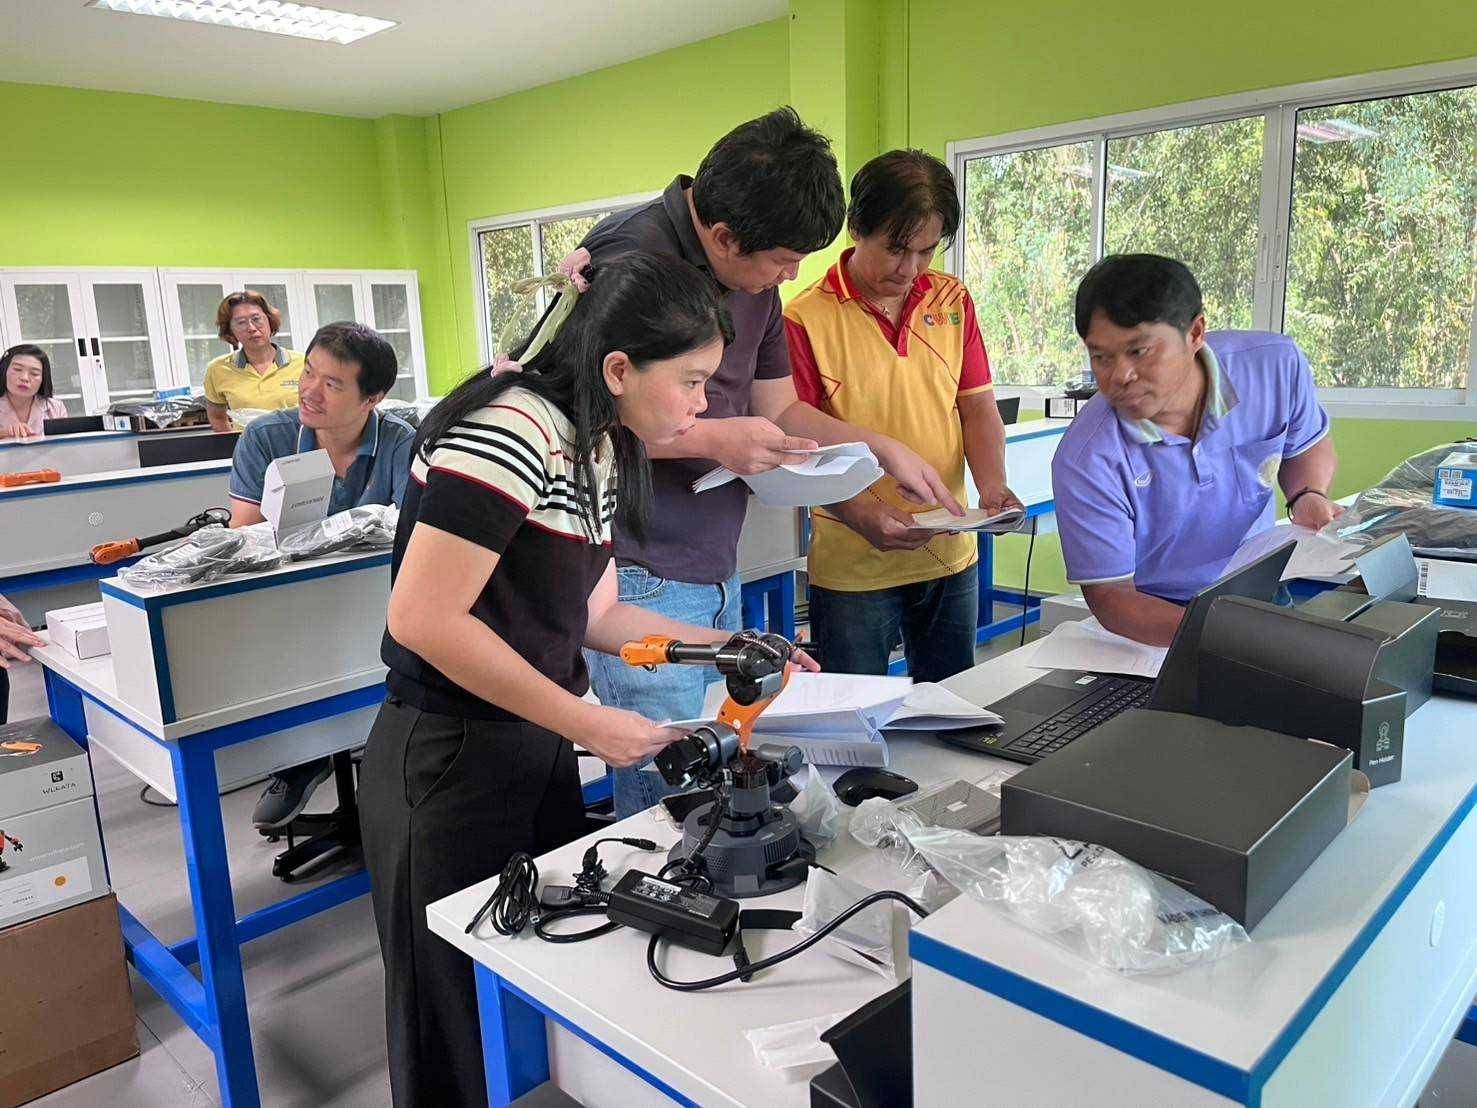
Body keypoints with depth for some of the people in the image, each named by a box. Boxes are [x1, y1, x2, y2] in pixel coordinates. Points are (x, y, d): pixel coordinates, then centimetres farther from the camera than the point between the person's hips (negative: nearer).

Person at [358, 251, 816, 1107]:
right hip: (451, 764, -8)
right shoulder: (511, 431, -22)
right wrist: (589, 724, -22)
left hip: (538, 751, 8)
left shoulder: (600, 450, 7)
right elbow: (424, 619, -26)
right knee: (463, 1030, 9)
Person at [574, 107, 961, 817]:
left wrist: (886, 451, 12)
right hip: (643, 579, -8)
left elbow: (778, 407, 20)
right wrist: (712, 440, -19)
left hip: (717, 572, 8)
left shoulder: (757, 282, 12)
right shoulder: (631, 255, -14)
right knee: (666, 803, -3)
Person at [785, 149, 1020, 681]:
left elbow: (977, 405, 7)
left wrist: (992, 485, -11)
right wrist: (862, 514, -26)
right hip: (852, 567, -5)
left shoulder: (952, 300, 6)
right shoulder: (806, 318, -11)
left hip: (952, 556, 5)